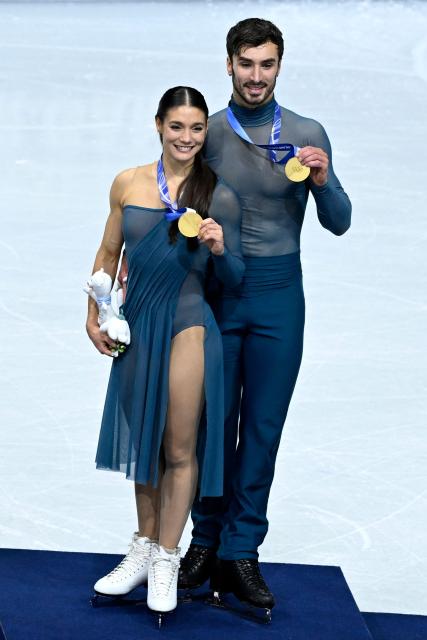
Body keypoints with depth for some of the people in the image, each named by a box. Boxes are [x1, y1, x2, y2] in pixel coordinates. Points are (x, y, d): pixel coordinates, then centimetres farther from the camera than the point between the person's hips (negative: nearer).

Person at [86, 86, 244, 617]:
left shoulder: (220, 195, -4)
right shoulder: (128, 184, 2)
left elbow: (234, 278, 1)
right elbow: (108, 253, 13)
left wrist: (219, 248, -19)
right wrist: (94, 314, 9)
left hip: (187, 324, -3)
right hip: (137, 323, 3)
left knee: (179, 449, 1)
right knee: (143, 440, 15)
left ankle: (166, 559, 13)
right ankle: (143, 548, 29)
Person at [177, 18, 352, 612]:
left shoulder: (308, 135, 0)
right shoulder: (207, 133, 0)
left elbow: (339, 224, 1)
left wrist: (323, 181, -18)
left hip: (278, 294, 0)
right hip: (215, 290, 0)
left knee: (263, 425, 3)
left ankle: (240, 552, 9)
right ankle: (207, 540, 17)